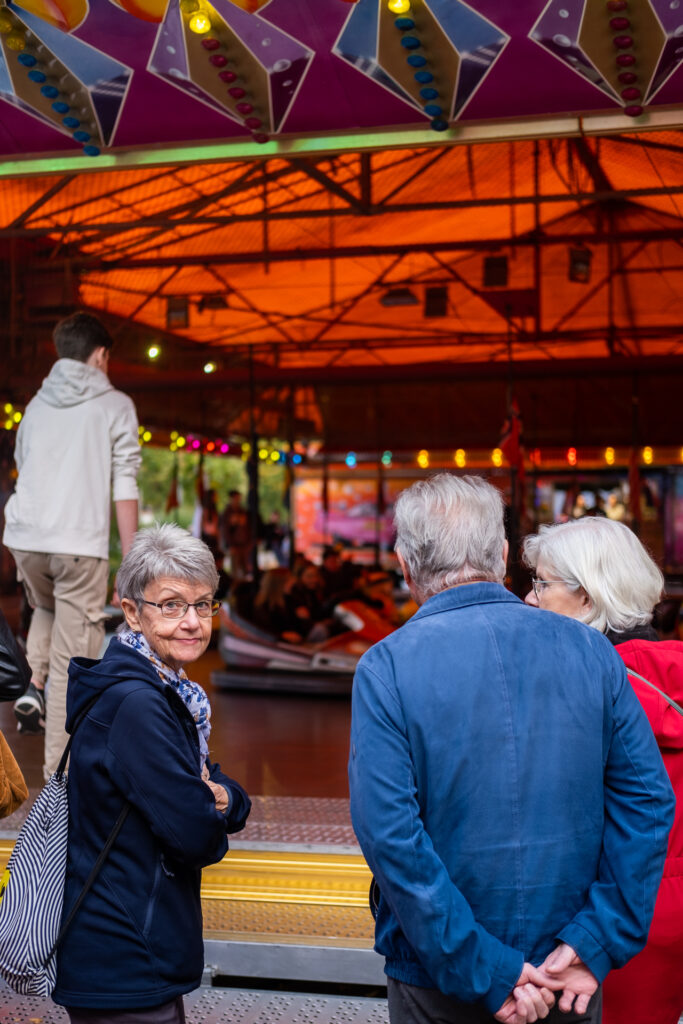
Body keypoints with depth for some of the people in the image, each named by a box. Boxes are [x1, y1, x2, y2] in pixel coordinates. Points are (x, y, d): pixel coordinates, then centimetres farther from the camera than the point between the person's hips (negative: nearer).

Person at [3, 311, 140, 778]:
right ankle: (61, 773, 2)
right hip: (79, 542, -5)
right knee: (75, 660, 1)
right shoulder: (115, 405, 4)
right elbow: (124, 486, -3)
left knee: (47, 608, 34)